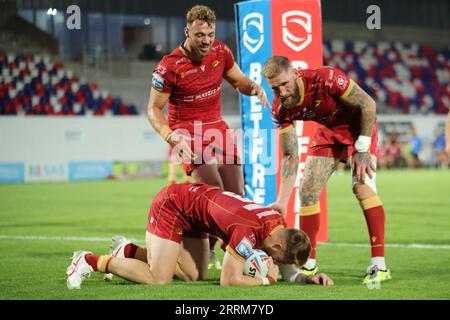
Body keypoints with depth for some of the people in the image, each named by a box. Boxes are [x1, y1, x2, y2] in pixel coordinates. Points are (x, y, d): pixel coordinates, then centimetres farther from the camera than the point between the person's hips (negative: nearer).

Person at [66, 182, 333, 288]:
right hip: (172, 204, -9)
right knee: (158, 279, -16)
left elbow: (285, 267, 8)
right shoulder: (249, 231, -32)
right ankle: (91, 261, -2)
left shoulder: (280, 226, -7)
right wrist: (267, 280, -19)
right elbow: (229, 280, -32)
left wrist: (310, 277, -10)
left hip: (193, 201, 9)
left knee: (193, 276, 4)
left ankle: (129, 250, 17)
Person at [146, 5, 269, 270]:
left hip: (218, 128, 6)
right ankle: (207, 251, -6)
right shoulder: (169, 66, -17)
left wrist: (253, 87, -9)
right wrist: (172, 138, -26)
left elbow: (238, 80, 15)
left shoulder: (221, 52, -2)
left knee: (236, 195, 2)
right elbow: (154, 109, -10)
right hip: (188, 135, -6)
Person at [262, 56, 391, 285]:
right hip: (328, 132, 5)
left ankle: (379, 266, -19)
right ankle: (308, 265, 10)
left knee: (363, 187, -21)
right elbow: (290, 156, -10)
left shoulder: (325, 79, -36)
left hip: (357, 126, -5)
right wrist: (281, 202, -15)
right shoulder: (280, 109, -18)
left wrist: (363, 149, -23)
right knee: (307, 191, -1)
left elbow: (367, 104, -23)